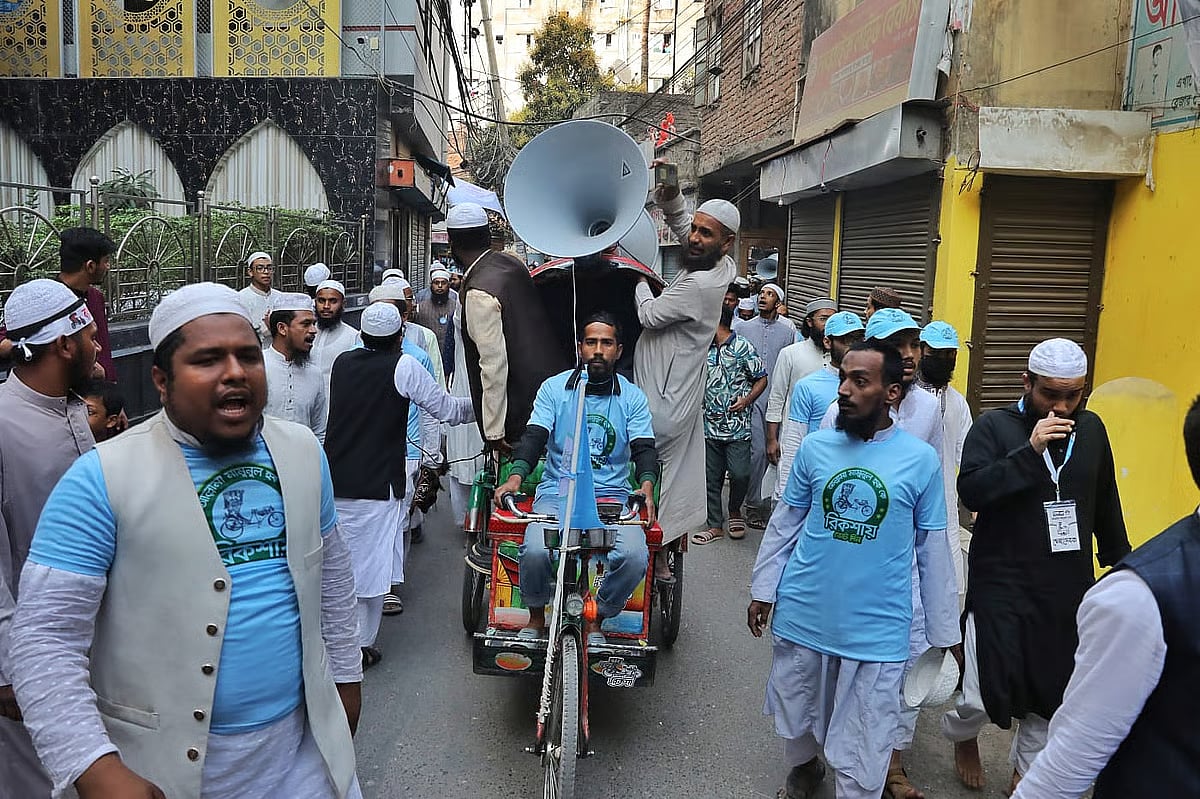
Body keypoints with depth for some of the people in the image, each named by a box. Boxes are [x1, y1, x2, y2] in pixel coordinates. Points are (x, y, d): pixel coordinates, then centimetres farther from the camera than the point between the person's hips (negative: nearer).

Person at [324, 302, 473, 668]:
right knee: (370, 566, 6)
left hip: (334, 481, 5)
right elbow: (447, 409, -4)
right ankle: (362, 645, 13)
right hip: (376, 484, -5)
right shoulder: (404, 367, -9)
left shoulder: (342, 361, 6)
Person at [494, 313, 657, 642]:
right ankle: (536, 618, 5)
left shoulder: (632, 397, 7)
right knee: (536, 551, -28)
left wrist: (646, 486, -22)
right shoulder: (554, 388, 5)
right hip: (557, 492, 0)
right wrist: (515, 477, -23)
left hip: (612, 496, 1)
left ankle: (595, 619, 4)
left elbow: (644, 448, -1)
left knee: (635, 557, -26)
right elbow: (534, 436, -4)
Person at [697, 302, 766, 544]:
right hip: (710, 425, 5)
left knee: (739, 474, -10)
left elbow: (761, 379, -1)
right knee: (711, 478, 7)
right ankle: (715, 525, 19)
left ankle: (734, 511, 19)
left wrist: (746, 400, -12)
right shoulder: (705, 350, 11)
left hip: (737, 426, -5)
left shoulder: (743, 348, -5)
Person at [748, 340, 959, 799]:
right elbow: (784, 524, 6)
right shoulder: (815, 447, -3)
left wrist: (945, 630, 5)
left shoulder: (921, 460, -7)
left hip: (876, 631, -2)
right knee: (796, 715, 22)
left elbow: (932, 551, 1)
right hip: (802, 617, 3)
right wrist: (763, 590, 6)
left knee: (861, 757, 6)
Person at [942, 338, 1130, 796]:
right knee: (986, 690, -2)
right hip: (1002, 585, -4)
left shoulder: (1091, 429, 6)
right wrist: (1030, 452, -26)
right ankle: (961, 735, 32)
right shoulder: (994, 426, -7)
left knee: (1053, 690, 11)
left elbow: (1106, 505, 16)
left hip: (1070, 589, 4)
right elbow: (970, 491, -20)